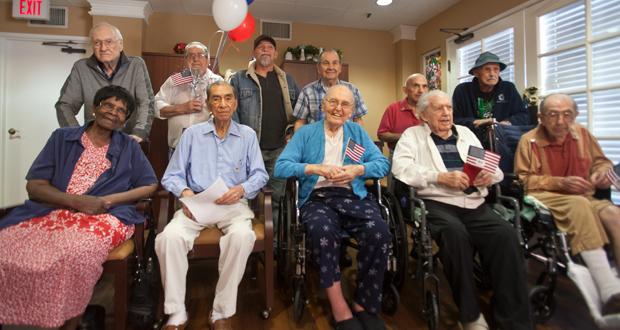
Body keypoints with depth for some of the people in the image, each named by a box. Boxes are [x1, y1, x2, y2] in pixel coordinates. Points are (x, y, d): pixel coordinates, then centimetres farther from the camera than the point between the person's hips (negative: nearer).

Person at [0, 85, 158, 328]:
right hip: (51, 211, 2)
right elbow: (34, 186, 6)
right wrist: (76, 201, -13)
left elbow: (151, 185, 6)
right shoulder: (61, 138, 12)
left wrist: (109, 200, -9)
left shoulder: (129, 147, 11)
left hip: (104, 216, -2)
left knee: (75, 253, -32)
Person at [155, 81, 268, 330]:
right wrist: (185, 192, -13)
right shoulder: (191, 134, 13)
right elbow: (171, 176, 9)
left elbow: (260, 174, 5)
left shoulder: (248, 135, 12)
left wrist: (242, 189, -15)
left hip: (234, 203, -1)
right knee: (170, 237, -28)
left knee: (242, 236, -33)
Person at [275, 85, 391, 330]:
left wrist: (357, 169, -7)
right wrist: (317, 168, -11)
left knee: (379, 232, -28)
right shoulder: (306, 132, 13)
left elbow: (383, 164, 12)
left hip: (354, 197, 2)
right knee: (322, 230, -36)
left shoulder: (358, 132, 21)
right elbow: (281, 167, 1)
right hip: (317, 198, -2)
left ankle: (364, 305, -7)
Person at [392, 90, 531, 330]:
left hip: (475, 204, 5)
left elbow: (494, 169, 21)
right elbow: (400, 167, -8)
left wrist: (489, 174, -4)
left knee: (506, 235, -24)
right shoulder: (412, 135, 12)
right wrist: (441, 177, -16)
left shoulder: (466, 133, 26)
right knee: (455, 232, -34)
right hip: (436, 203, -4)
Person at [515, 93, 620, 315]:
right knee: (578, 205, -36)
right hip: (545, 198, -5)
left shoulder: (582, 134, 12)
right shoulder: (529, 140, -4)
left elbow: (601, 161, 25)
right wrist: (560, 183, -15)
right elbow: (523, 180, -7)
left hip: (582, 198, 5)